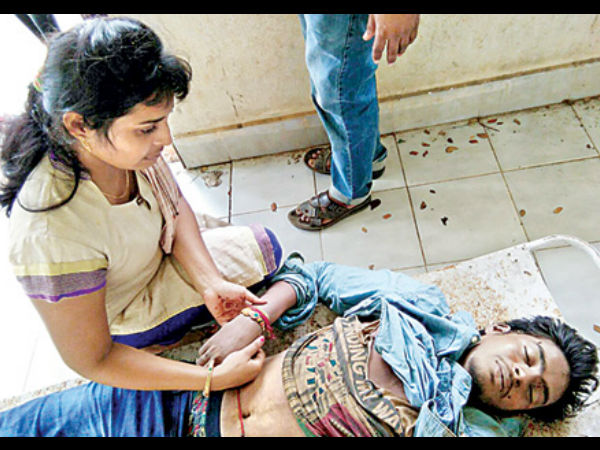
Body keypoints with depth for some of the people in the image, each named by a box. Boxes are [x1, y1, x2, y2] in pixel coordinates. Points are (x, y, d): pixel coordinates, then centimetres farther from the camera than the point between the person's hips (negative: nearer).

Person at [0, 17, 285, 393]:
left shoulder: (126, 143, -26)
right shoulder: (51, 236, -42)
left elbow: (176, 209, -7)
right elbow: (91, 361, -29)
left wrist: (211, 284, -20)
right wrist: (216, 379, -31)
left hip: (158, 258, 6)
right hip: (121, 319, -6)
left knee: (264, 247, 11)